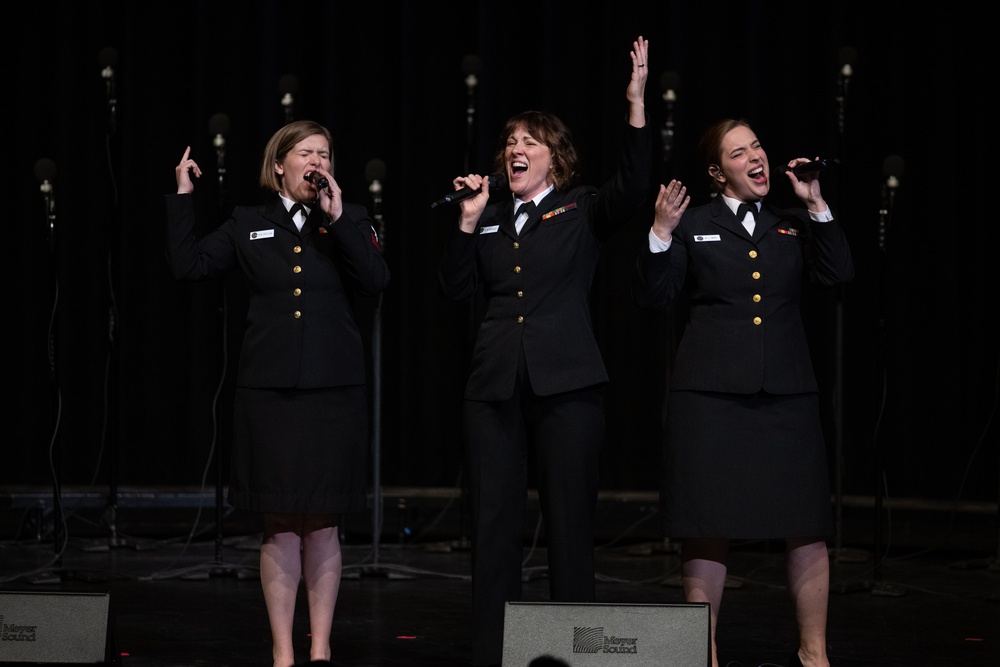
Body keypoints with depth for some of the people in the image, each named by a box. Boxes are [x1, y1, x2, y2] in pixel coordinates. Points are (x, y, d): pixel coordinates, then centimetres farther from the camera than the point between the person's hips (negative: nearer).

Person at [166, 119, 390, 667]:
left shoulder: (351, 220, 8)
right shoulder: (248, 225, 10)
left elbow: (375, 281, -7)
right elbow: (188, 265, 3)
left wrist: (338, 220, -13)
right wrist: (183, 196, 1)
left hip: (334, 393, 0)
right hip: (269, 391, 0)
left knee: (322, 524, 4)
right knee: (279, 525, 0)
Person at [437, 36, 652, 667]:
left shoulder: (583, 210, 4)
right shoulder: (492, 216, 14)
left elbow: (632, 188, -16)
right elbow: (455, 286, 8)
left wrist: (637, 107, -26)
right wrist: (468, 221, -4)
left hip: (567, 383, -3)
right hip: (495, 385, 3)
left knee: (571, 522, 0)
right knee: (494, 523, 4)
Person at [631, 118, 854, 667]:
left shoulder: (792, 225, 16)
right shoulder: (693, 224, 8)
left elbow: (838, 274, 2)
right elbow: (652, 296, 1)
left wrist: (816, 207, -3)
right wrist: (662, 233, -12)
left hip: (786, 393, 2)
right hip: (711, 391, -2)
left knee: (806, 526, -1)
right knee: (708, 525, -1)